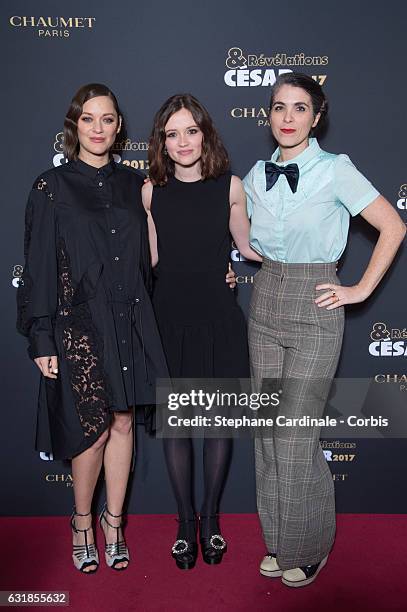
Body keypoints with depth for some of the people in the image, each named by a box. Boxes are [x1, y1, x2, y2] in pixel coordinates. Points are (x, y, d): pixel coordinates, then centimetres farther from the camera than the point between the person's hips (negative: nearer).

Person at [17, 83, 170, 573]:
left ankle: (113, 522, 29)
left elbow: (145, 256, 12)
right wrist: (41, 340, -7)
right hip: (79, 323, -3)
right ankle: (83, 522, 27)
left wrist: (144, 321, 8)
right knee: (93, 428, 1)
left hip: (130, 321, 4)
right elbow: (39, 266, -4)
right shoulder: (52, 187, -2)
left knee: (122, 423, 10)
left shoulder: (132, 183, 8)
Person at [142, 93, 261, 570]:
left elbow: (247, 246, 9)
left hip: (218, 316, 0)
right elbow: (149, 257, 9)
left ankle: (210, 517, 30)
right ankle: (185, 521, 28)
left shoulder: (230, 186, -1)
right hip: (169, 316, 1)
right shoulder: (151, 191, 1)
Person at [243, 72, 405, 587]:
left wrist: (362, 289, -8)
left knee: (296, 438, -3)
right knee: (268, 431, 10)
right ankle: (278, 540, 29)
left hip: (313, 312, -5)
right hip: (264, 306, 5)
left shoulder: (335, 171, -8)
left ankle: (308, 548, 21)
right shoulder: (258, 175, 8)